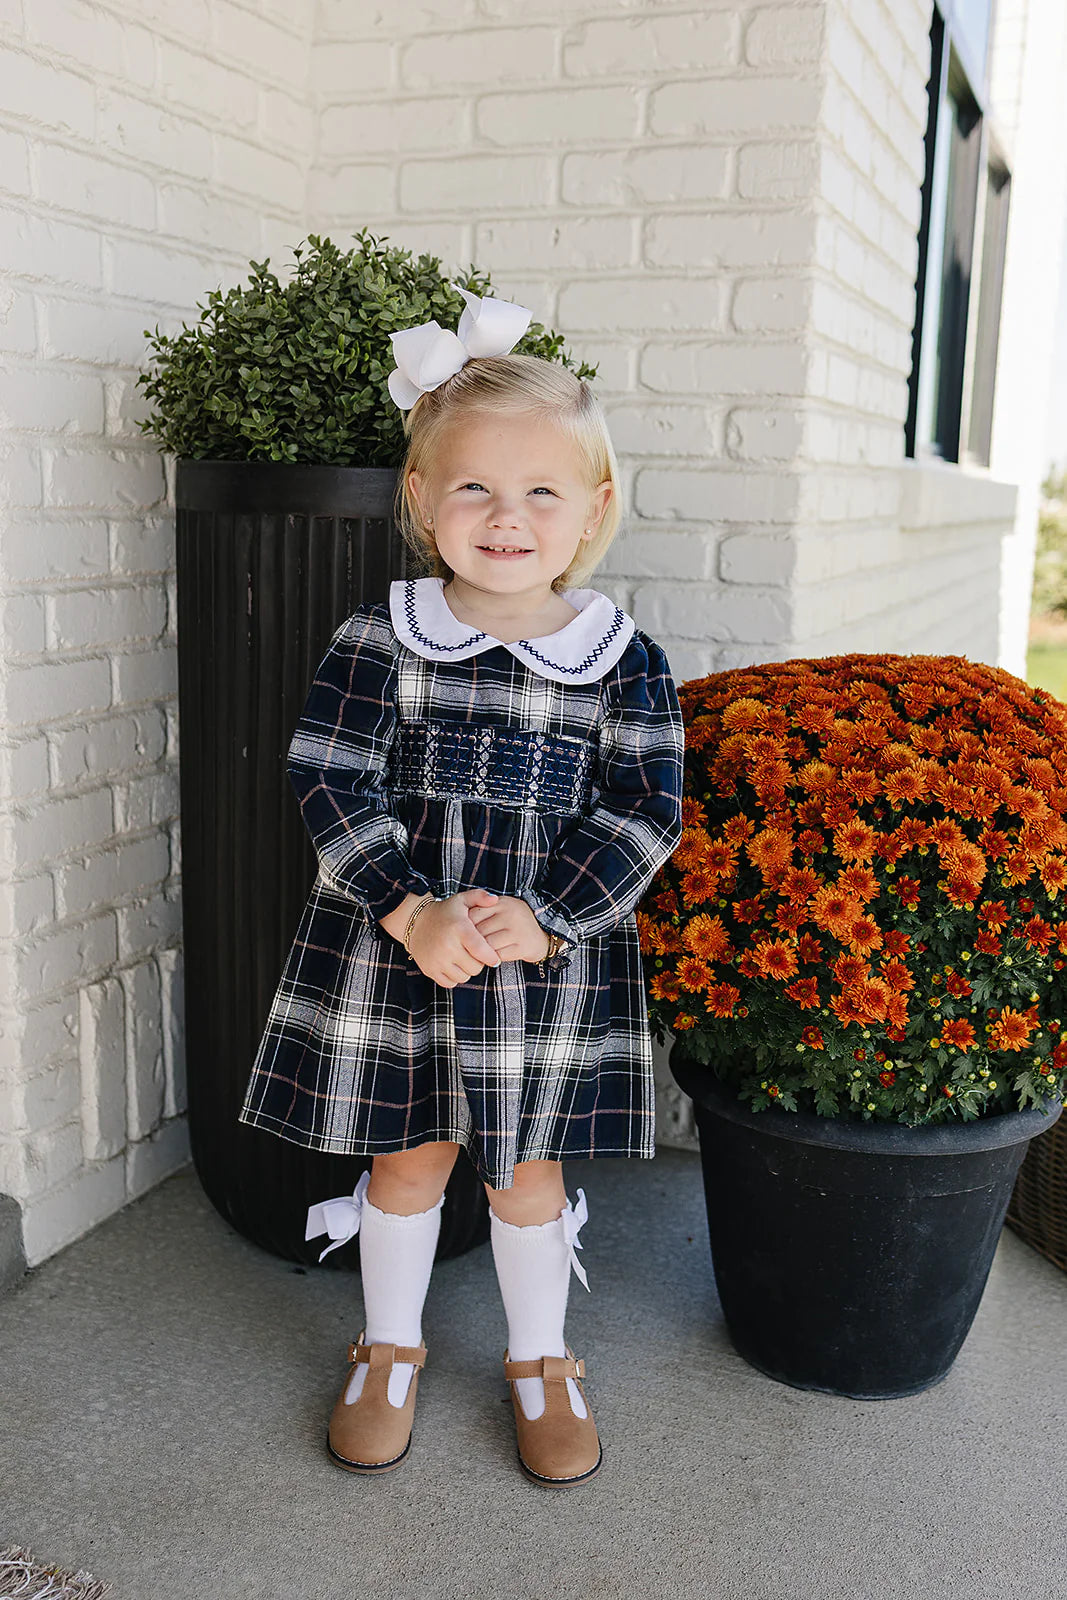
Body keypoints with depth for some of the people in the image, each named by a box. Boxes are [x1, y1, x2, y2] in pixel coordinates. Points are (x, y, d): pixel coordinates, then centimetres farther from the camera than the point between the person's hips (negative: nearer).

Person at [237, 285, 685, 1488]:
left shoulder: (624, 661, -5)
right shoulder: (379, 643, -6)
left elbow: (644, 811, -6)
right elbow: (333, 789, -8)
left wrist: (542, 918, -17)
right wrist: (412, 911, -20)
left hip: (553, 960, 0)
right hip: (390, 953, 0)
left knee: (526, 1168, 14)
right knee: (407, 1158, 15)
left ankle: (540, 1358, 38)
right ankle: (390, 1345, 39)